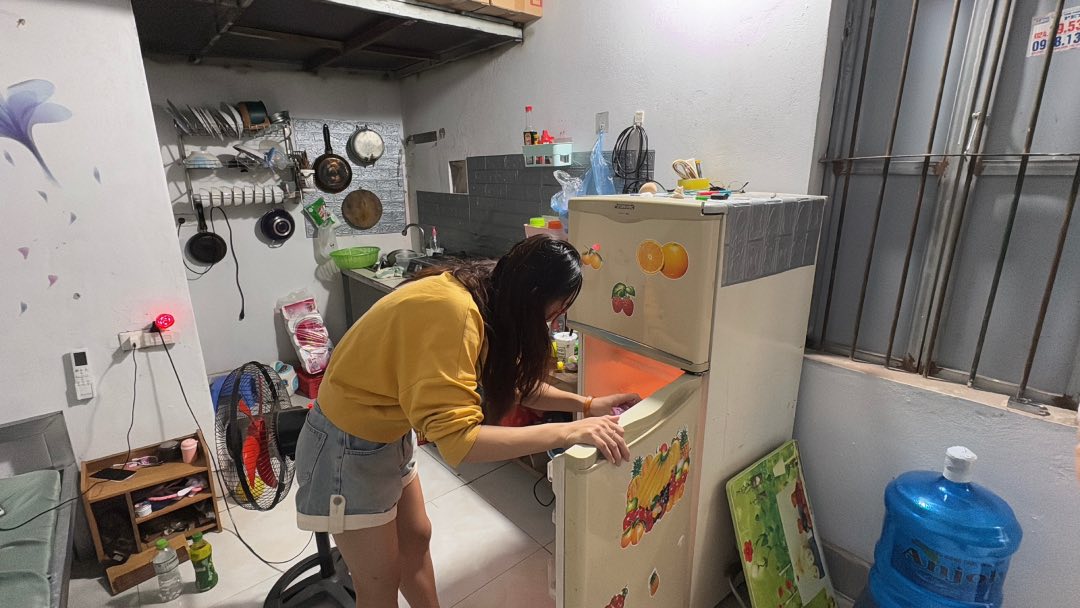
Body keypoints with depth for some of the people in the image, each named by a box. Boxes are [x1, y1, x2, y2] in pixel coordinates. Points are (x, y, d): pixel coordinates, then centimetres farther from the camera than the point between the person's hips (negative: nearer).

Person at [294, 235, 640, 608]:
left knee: (415, 538, 24)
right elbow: (457, 440, -38)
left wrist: (586, 405, -5)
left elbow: (511, 380, 3)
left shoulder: (484, 296, -6)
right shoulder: (452, 312, -35)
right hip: (349, 445, -8)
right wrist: (567, 432, -36)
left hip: (390, 433, 8)